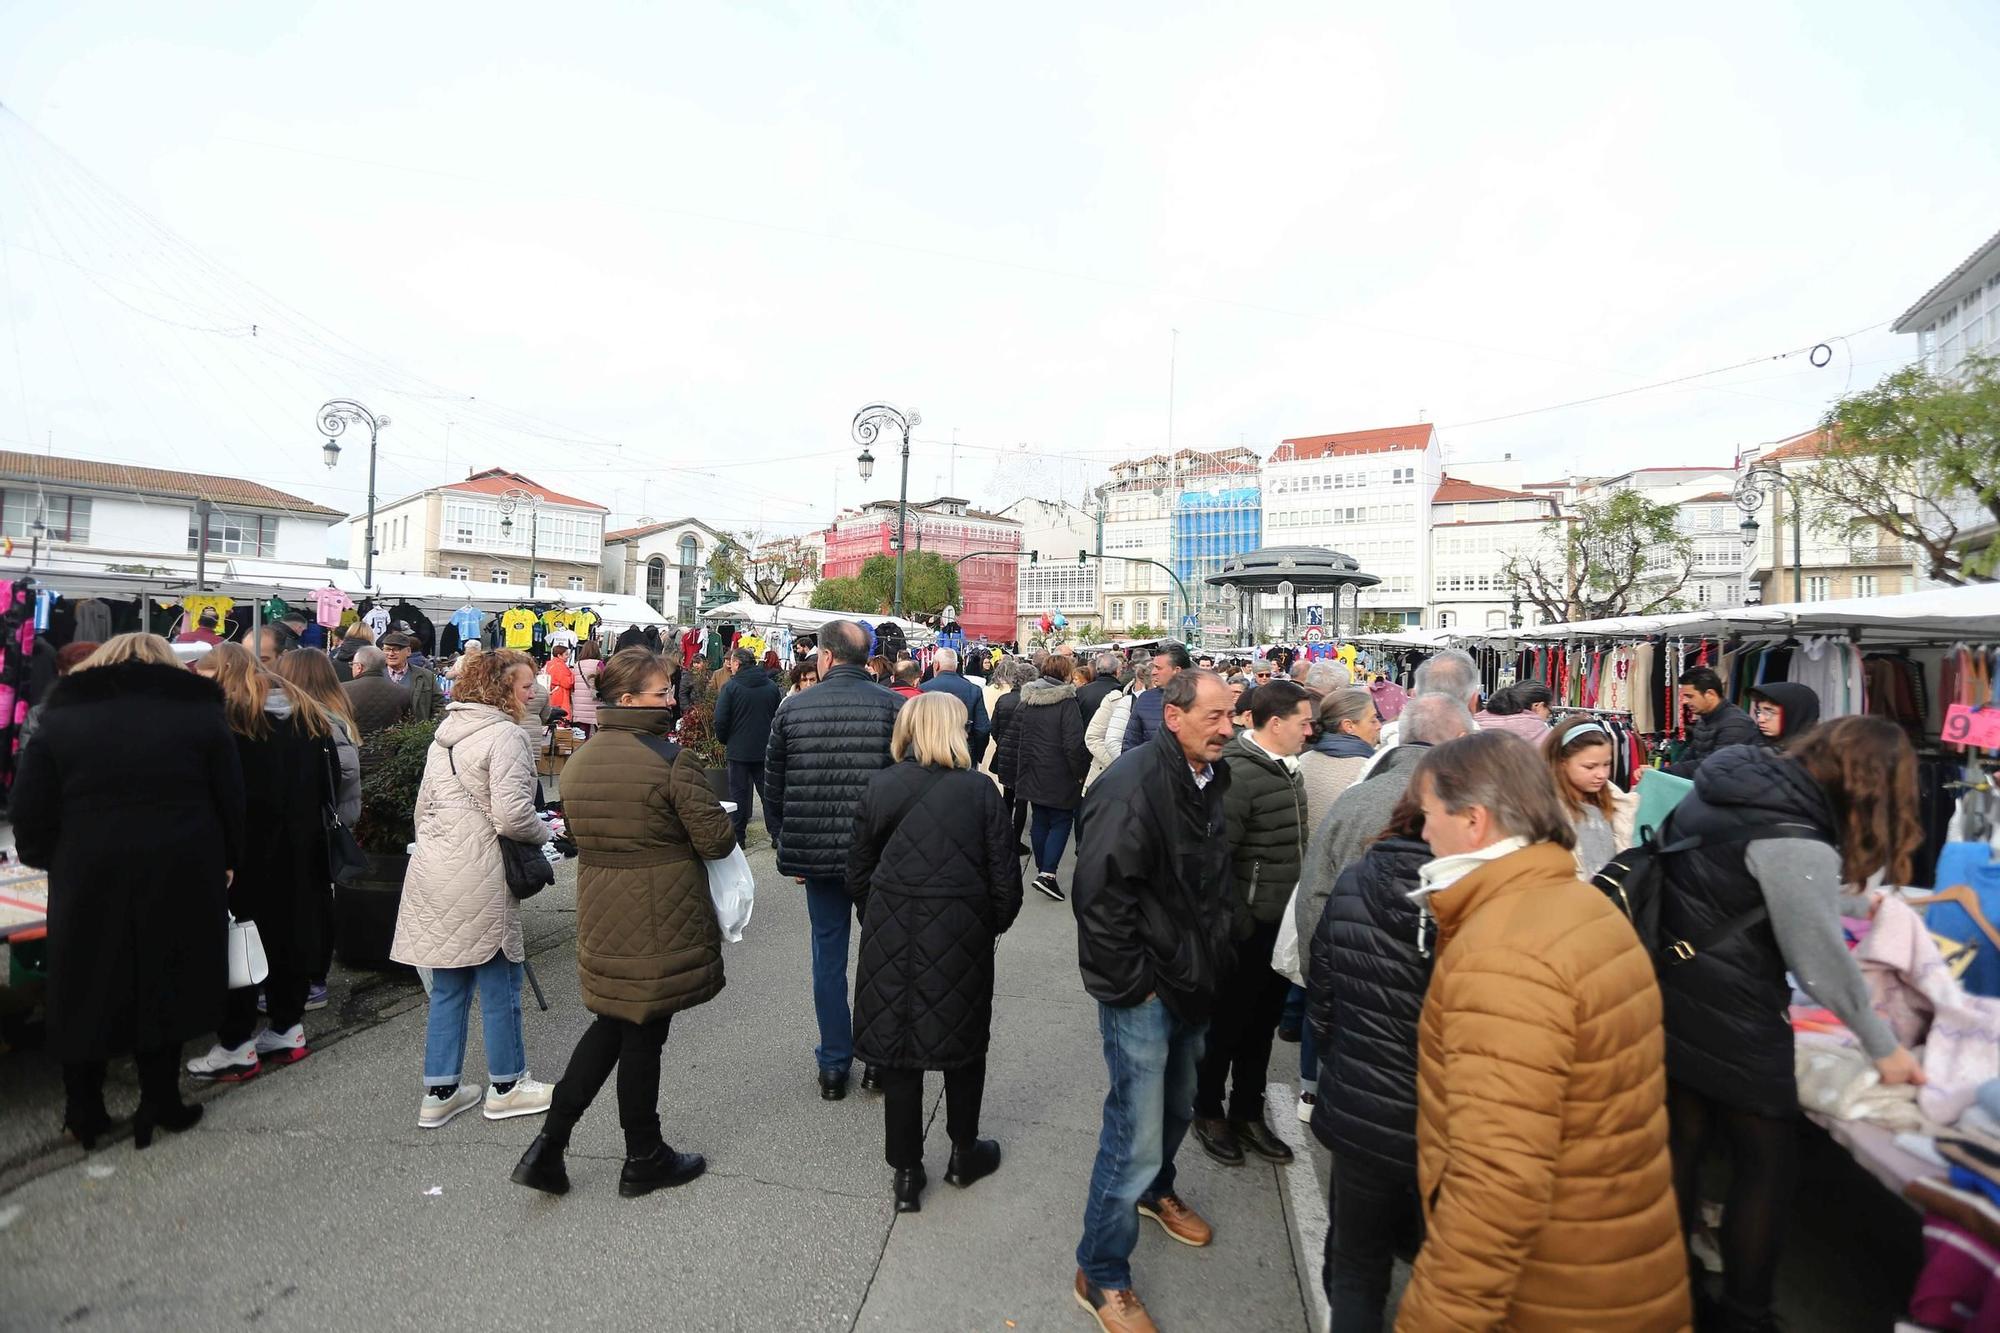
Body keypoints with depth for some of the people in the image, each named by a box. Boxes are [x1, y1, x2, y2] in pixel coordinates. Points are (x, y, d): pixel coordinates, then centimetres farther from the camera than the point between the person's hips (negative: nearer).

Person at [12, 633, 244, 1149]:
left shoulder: (60, 720, 4)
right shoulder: (201, 715, 2)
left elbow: (29, 820, 1)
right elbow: (233, 807, 1)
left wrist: (63, 863, 16)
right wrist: (225, 864, 12)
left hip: (90, 884, 1)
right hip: (182, 883, 0)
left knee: (86, 995, 15)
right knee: (164, 991, 12)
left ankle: (84, 1114, 26)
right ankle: (159, 1106, 20)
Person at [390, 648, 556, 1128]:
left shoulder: (446, 732, 13)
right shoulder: (504, 735, -15)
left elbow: (424, 804, 19)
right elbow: (512, 816, -22)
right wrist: (543, 833, -3)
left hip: (434, 872, 9)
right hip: (479, 877, -8)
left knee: (448, 985, 16)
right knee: (499, 982, 7)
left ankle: (439, 1092, 25)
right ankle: (505, 1087, 21)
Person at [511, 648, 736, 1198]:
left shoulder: (579, 759, 5)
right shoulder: (671, 759, -19)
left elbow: (579, 834, 14)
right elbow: (717, 840, -17)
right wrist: (723, 824, 4)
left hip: (600, 915, 7)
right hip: (660, 920, -6)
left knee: (610, 1024, 22)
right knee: (643, 1034, 8)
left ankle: (549, 1143, 19)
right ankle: (643, 1161, 26)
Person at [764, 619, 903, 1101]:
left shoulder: (793, 709, -1)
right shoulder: (894, 707, -8)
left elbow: (773, 789, 5)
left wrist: (786, 844, 16)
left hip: (815, 852, 2)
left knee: (828, 954, 14)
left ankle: (833, 1065, 24)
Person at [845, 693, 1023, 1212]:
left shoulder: (878, 788, -5)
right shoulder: (979, 790, -10)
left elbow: (858, 873, 1)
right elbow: (1004, 875, -8)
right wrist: (995, 925, 10)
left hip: (891, 938, 1)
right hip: (962, 937, -1)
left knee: (899, 1052, 13)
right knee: (964, 1043, 19)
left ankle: (907, 1174, 25)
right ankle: (964, 1154, 37)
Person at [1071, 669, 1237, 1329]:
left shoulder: (1209, 779, 3)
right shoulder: (1133, 785, -26)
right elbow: (1102, 896, -28)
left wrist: (1211, 963, 14)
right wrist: (1132, 984, -21)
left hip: (1190, 984, 9)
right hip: (1143, 993, -9)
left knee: (1176, 1107, 27)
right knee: (1136, 1137, 0)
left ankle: (1154, 1191, 55)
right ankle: (1102, 1276, 22)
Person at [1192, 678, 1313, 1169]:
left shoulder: (1287, 768, 7)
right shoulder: (1238, 774, -21)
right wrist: (1234, 925, -19)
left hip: (1282, 923, 8)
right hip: (1249, 926, -8)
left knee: (1263, 1023, 20)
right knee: (1226, 1023, 10)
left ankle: (1248, 1114, 36)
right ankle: (1207, 1113, 30)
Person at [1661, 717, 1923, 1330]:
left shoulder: (1731, 782, 2)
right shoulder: (1795, 842, -21)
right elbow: (1823, 963, -14)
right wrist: (1884, 1046, 1)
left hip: (1670, 998, 8)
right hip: (1727, 1020, -7)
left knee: (1684, 1142, 20)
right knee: (1768, 1166, 12)